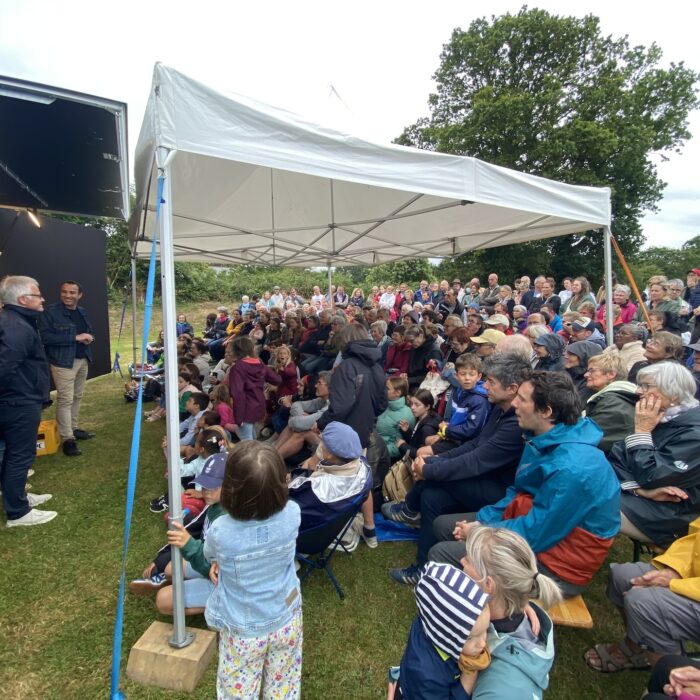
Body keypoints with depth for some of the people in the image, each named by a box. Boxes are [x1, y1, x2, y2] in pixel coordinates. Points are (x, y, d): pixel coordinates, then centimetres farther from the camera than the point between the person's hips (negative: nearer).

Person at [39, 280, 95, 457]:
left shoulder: (82, 312, 12)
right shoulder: (51, 312, -10)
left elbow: (89, 331, 24)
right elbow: (45, 336, -19)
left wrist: (89, 338, -1)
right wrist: (75, 338, -21)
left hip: (83, 360, 7)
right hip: (63, 362, -7)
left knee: (77, 397, 15)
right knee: (65, 399, -7)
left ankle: (74, 428, 28)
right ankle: (67, 438, -3)